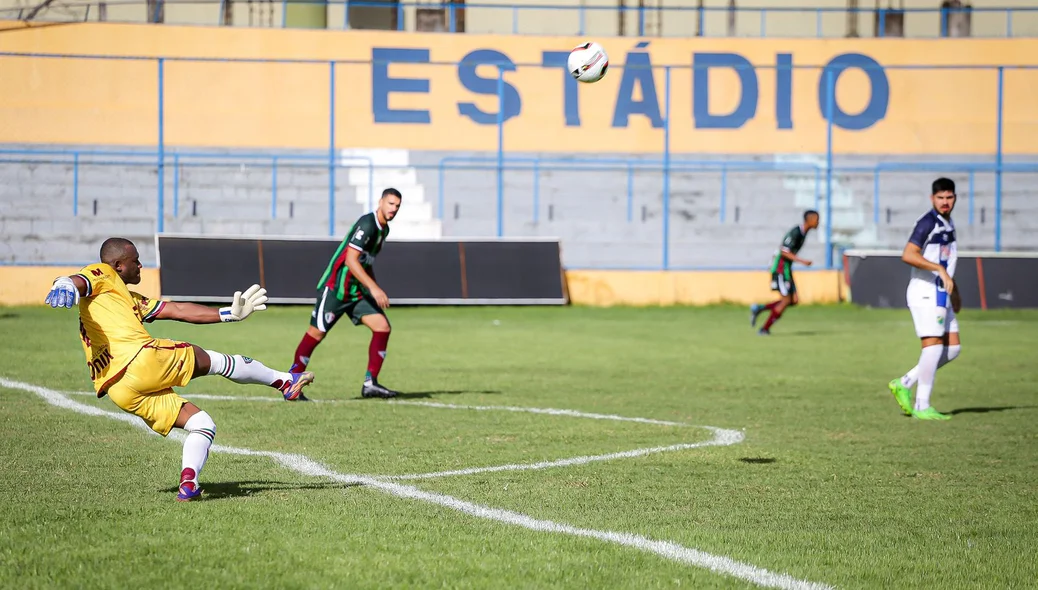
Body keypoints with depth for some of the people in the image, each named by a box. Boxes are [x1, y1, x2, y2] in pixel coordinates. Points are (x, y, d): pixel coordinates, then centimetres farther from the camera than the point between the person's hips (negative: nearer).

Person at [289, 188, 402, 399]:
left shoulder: (383, 229, 11)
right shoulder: (366, 224, -18)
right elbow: (350, 260, -25)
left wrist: (377, 292, 22)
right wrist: (373, 288, -28)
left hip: (357, 290, 9)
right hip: (335, 287, -9)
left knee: (382, 327, -4)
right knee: (316, 333, -7)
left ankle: (370, 384, 0)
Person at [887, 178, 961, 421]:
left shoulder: (948, 224, 16)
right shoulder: (928, 223, -14)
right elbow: (908, 255, -25)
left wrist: (954, 291, 29)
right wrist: (940, 269, -28)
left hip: (940, 294, 9)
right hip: (925, 292, -9)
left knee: (953, 348, 7)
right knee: (933, 346, -10)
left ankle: (904, 384, 11)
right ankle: (922, 407, -5)